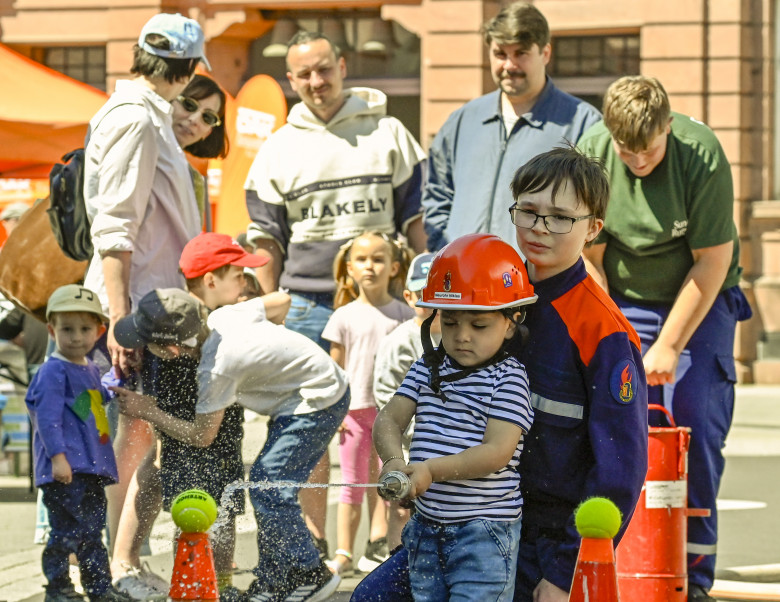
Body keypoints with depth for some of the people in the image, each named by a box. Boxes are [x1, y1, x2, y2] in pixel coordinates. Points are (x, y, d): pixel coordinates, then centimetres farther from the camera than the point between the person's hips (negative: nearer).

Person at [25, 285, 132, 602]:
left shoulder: (91, 371, 17)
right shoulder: (53, 371, -10)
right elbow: (48, 418, -17)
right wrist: (57, 457, -24)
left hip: (93, 466, 9)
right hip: (66, 468, -9)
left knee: (93, 530, 14)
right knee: (68, 528, -10)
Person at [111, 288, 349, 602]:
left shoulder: (217, 367, -25)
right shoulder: (221, 316, -3)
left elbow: (201, 435, -13)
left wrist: (147, 412, -4)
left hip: (318, 401, -10)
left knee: (268, 487, -12)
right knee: (266, 483, 12)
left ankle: (312, 574, -2)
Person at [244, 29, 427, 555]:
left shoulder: (387, 133, 7)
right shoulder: (280, 148, 10)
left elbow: (417, 219, 9)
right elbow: (267, 240, 12)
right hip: (308, 306, 1)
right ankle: (314, 543, 9)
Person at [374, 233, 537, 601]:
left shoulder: (508, 378, -10)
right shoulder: (428, 368, 8)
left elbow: (498, 451, -19)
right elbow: (388, 421, 2)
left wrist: (432, 469, -29)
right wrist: (394, 461, -21)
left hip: (484, 533, -6)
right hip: (428, 527, 6)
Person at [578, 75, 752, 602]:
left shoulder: (702, 154, -22)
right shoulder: (590, 158, -15)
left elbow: (712, 262, -17)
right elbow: (589, 259, -5)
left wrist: (668, 345, -16)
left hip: (699, 303, -2)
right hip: (621, 306, 2)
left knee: (697, 426, -11)